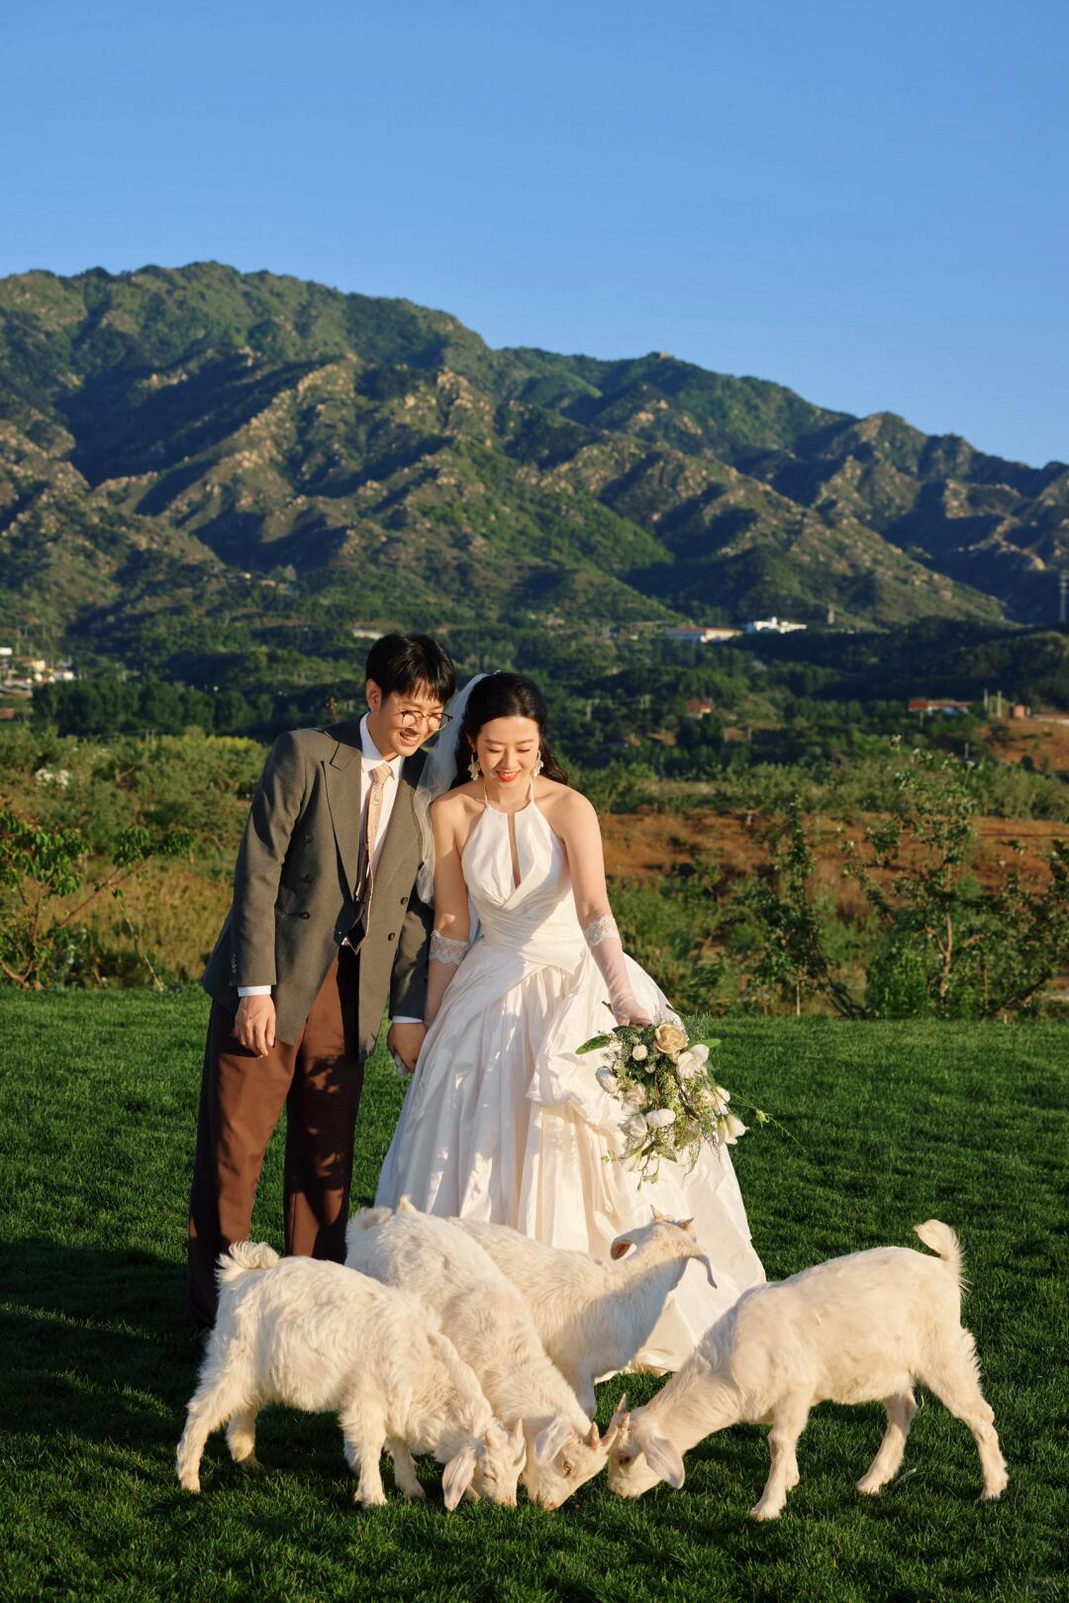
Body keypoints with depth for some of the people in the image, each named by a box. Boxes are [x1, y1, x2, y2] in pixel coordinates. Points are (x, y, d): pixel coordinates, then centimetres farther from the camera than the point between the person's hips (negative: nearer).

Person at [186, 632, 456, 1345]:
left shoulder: (427, 784, 3)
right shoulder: (305, 754, -8)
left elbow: (416, 903, 5)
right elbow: (258, 871, -11)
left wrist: (410, 1010, -1)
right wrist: (256, 988, -15)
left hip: (348, 994, 3)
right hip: (272, 982, -3)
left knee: (328, 1158, 9)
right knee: (232, 1150, 3)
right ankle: (216, 1312, 16)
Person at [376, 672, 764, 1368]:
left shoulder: (569, 808, -15)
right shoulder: (450, 813, -7)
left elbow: (594, 911, -29)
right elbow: (451, 926, 3)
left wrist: (626, 1000, -44)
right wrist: (430, 1023, 9)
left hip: (576, 988, -2)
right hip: (491, 996, 3)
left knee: (595, 1154, -3)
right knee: (479, 1162, 4)